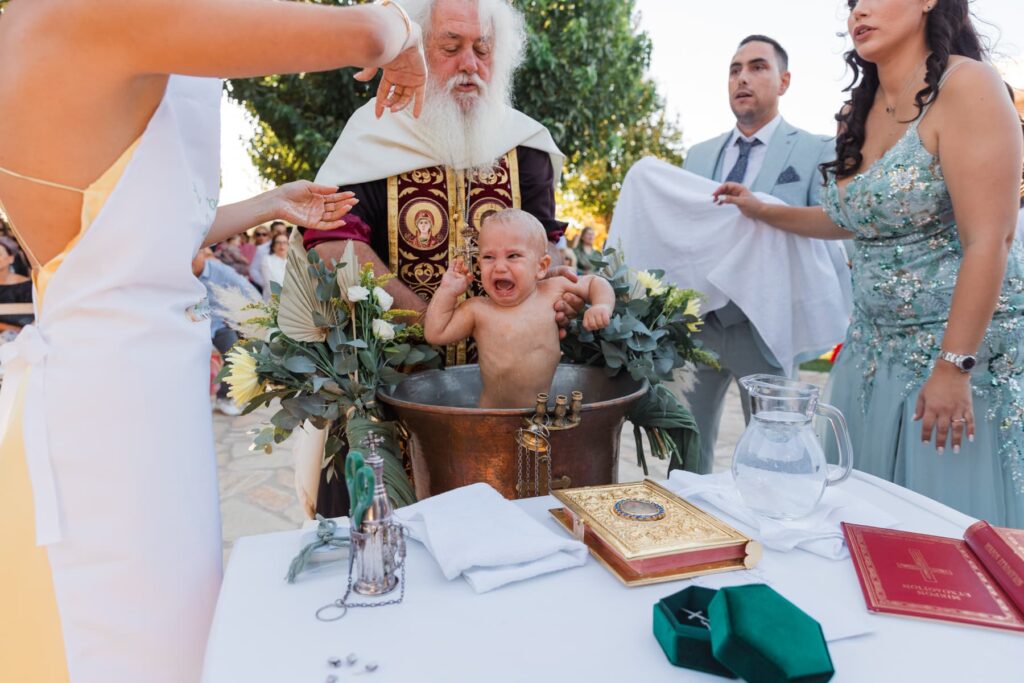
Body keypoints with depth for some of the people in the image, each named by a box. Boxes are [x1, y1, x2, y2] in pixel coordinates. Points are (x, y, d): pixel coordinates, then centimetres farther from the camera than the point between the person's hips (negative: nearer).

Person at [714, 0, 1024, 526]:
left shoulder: (965, 84, -13)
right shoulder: (861, 112, 9)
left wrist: (954, 366, -20)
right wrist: (762, 211, 18)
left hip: (966, 340, -6)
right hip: (876, 349, 7)